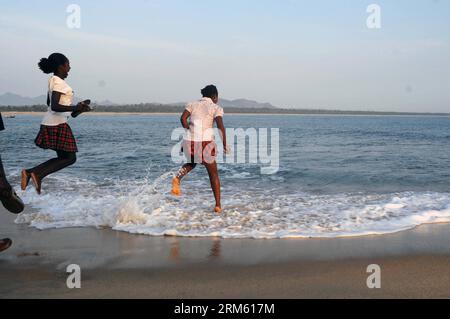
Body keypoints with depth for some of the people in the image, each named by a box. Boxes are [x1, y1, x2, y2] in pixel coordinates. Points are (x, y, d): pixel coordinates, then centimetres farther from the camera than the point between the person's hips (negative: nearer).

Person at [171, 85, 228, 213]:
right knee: (213, 174, 16)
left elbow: (183, 118, -1)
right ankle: (218, 205, 16)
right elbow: (220, 126, -9)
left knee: (191, 163, 34)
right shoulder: (216, 108, 6)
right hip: (206, 142, -3)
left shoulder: (192, 104, 15)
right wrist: (224, 145, -5)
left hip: (189, 141, 3)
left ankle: (178, 178, 4)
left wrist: (190, 131, 12)